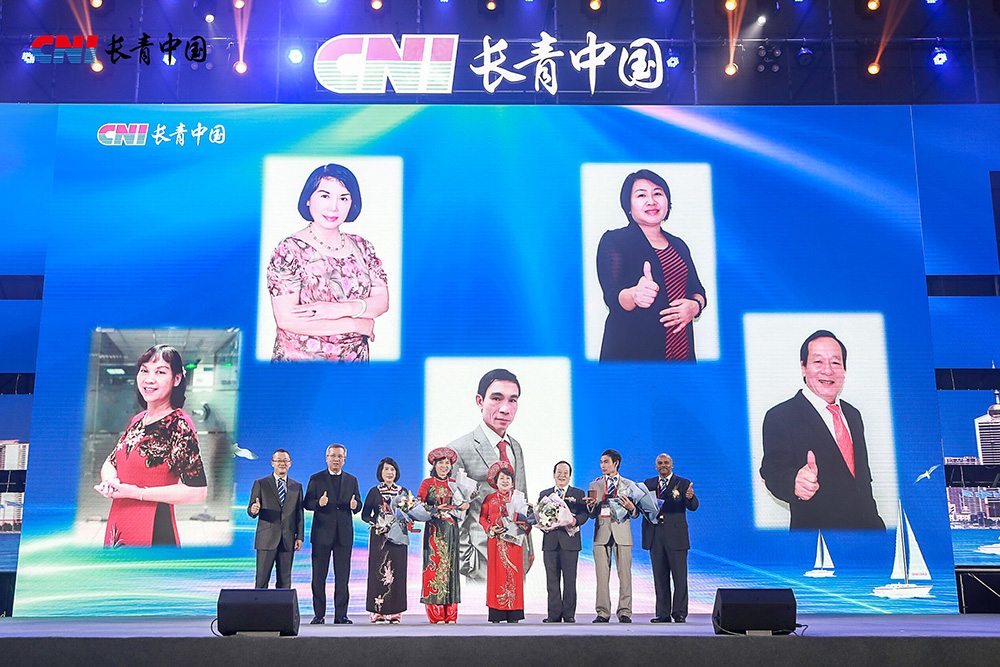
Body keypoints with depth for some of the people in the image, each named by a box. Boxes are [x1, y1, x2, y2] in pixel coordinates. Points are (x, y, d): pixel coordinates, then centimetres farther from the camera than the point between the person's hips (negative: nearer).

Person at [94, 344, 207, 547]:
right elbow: (110, 462, 19)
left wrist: (138, 493, -18)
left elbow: (198, 492, -21)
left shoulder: (180, 426, -16)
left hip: (154, 533, -7)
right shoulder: (137, 421, 8)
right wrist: (110, 480, -5)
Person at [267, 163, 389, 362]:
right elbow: (286, 319, -19)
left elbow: (382, 301, -3)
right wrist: (355, 324, -17)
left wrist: (342, 309, -22)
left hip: (355, 358, 4)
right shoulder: (290, 250, -12)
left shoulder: (362, 247, 2)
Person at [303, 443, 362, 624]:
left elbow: (358, 505, 10)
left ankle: (341, 615, 10)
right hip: (322, 534, -2)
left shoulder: (352, 480, 12)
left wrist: (354, 505, -13)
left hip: (344, 534, 2)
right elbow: (306, 503, 1)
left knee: (343, 577, 3)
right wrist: (318, 503, -20)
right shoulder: (316, 479, 6)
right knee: (319, 577, 2)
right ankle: (319, 614, 10)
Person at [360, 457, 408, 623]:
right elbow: (364, 515, 4)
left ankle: (394, 612, 3)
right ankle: (377, 612, -2)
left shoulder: (403, 491, 11)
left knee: (397, 571, -1)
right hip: (379, 536, -2)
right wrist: (376, 524, -11)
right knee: (378, 570, -5)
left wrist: (403, 522, -7)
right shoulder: (374, 492, 5)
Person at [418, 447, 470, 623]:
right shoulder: (427, 483, 6)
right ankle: (436, 615, -5)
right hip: (434, 529, -3)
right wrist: (435, 509, -14)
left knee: (450, 565, 0)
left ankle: (450, 615, 2)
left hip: (451, 529, 3)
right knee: (434, 565, -8)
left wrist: (461, 507, -2)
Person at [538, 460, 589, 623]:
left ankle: (569, 614, 5)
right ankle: (554, 614, 8)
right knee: (552, 579, 3)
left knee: (570, 579, -2)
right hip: (550, 541, 2)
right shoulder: (544, 494, 18)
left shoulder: (578, 493, 11)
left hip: (570, 541, -2)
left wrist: (575, 521, -21)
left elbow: (584, 513, -1)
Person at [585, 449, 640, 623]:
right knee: (602, 575, 0)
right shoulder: (594, 485, 14)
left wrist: (631, 507, -12)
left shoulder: (629, 485, 10)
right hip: (601, 533, 1)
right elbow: (592, 514, 11)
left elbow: (636, 514, 9)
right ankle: (603, 612, 6)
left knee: (625, 574, -2)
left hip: (622, 533, -1)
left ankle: (624, 612, 5)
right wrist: (592, 506, -11)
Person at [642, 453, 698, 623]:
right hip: (655, 535, 3)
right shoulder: (649, 483, 14)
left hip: (675, 535, -3)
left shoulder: (683, 483, 3)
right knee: (660, 577, 7)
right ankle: (663, 613, 13)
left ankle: (680, 613, 6)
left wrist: (691, 497, -30)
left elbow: (693, 507, -8)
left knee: (679, 576, -1)